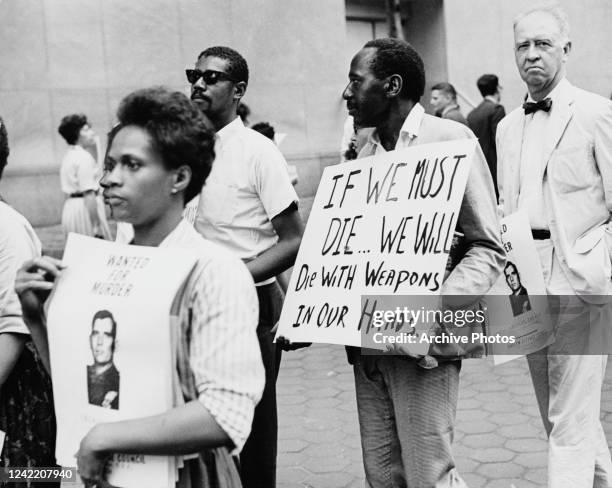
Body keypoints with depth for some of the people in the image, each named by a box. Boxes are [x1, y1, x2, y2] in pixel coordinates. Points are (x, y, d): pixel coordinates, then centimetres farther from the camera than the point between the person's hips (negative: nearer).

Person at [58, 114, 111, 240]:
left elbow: (68, 192, 17)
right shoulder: (84, 157, -14)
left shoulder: (68, 157, 14)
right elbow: (89, 193, -20)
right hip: (85, 209, -10)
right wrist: (96, 225, -20)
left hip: (69, 208, 10)